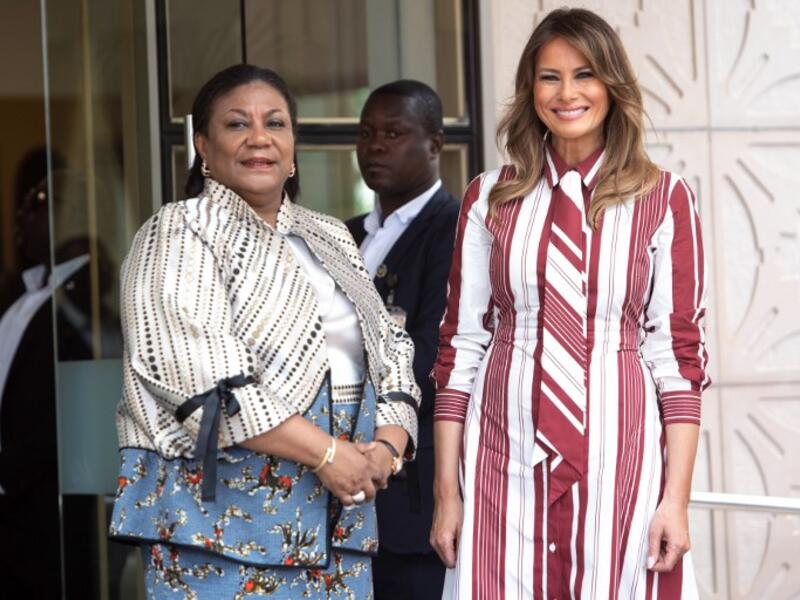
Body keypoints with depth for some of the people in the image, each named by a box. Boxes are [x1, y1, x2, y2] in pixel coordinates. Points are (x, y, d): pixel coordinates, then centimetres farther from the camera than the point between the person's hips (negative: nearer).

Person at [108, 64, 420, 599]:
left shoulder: (331, 239, 18)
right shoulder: (181, 235, -2)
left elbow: (390, 355, 15)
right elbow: (200, 378, -15)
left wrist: (386, 447, -6)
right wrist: (326, 453, -17)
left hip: (337, 511, 6)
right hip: (226, 508, -6)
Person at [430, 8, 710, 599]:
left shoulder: (664, 199, 1)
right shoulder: (490, 199, 6)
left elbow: (680, 353, 0)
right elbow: (460, 344, 7)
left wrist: (677, 496, -5)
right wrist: (447, 489, 3)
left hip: (618, 458, -1)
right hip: (506, 460, 2)